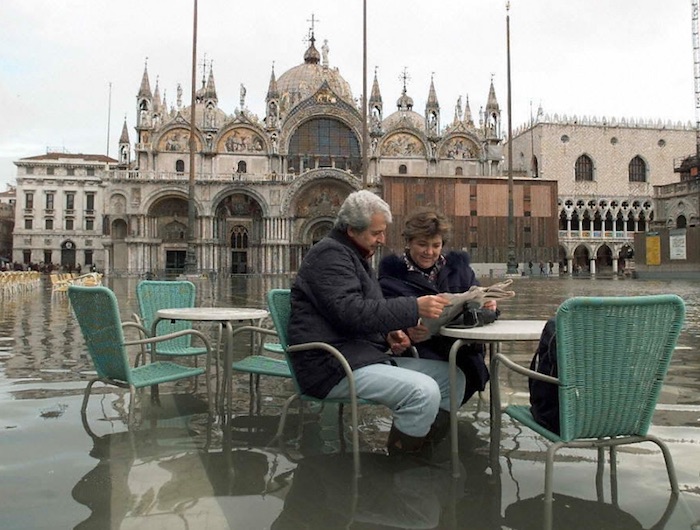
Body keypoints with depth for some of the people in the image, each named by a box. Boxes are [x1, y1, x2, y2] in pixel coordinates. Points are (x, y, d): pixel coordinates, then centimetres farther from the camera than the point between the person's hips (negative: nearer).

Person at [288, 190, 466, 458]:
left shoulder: (353, 256, 22)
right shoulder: (329, 254, -11)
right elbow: (352, 312, -25)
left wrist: (389, 334, 5)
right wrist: (415, 308, -27)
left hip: (363, 355, 10)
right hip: (333, 367, -10)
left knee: (453, 377, 2)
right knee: (424, 392, -28)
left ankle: (424, 455, 6)